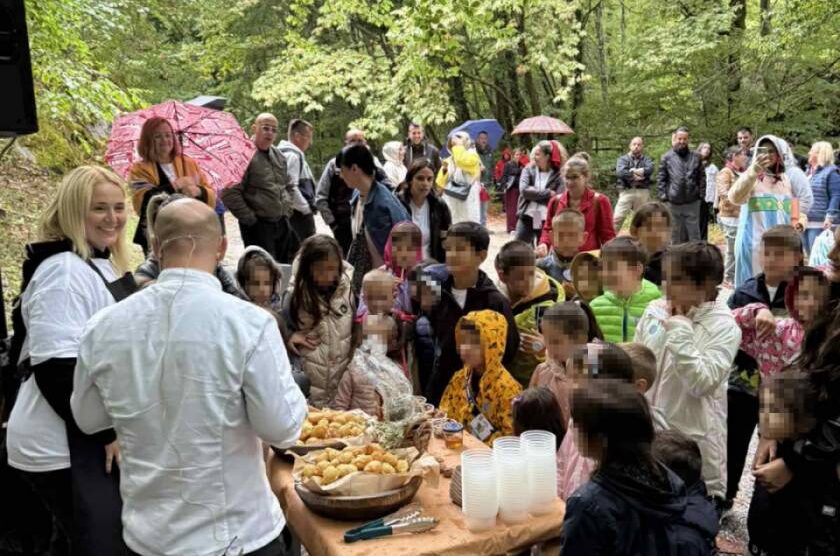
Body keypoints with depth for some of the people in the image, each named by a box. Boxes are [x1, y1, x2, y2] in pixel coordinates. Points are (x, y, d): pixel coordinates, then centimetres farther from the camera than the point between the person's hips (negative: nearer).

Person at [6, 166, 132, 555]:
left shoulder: (105, 265, 13)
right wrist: (106, 432, -19)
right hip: (63, 444, -10)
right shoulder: (64, 269, -18)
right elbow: (57, 366, -24)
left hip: (89, 436, 10)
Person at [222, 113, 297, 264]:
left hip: (282, 222, 7)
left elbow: (288, 186, 27)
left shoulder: (279, 155, 13)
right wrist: (249, 218, -16)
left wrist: (287, 209, 14)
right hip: (258, 225, -7)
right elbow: (229, 193, -19)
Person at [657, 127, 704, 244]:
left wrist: (701, 193, 1)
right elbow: (661, 179, 1)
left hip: (692, 202, 1)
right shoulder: (666, 157, 3)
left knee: (694, 234, 5)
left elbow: (701, 177, 9)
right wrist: (663, 195, -6)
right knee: (676, 234, 9)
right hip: (674, 203, -1)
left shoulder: (695, 157, 9)